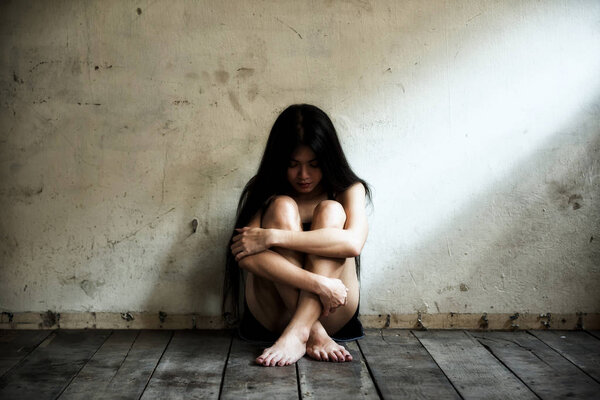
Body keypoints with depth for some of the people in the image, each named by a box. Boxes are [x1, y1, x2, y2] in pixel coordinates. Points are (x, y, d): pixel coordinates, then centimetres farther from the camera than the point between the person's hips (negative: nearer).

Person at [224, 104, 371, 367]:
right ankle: (313, 335, -28)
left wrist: (272, 237, -26)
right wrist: (317, 283, -28)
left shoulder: (348, 190, 3)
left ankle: (296, 333, -33)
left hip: (332, 314, 0)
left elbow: (353, 242, -21)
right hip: (273, 313, 0)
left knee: (330, 210, -19)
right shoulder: (264, 191, 2)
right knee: (282, 207, -18)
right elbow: (243, 253, -17)